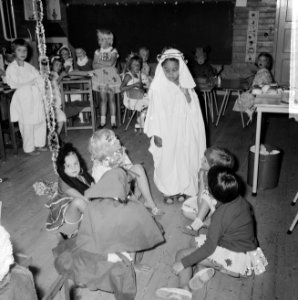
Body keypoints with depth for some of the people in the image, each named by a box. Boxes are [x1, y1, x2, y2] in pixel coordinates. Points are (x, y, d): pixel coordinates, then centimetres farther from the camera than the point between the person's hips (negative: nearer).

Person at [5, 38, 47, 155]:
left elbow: (39, 78, 9)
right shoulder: (11, 68, -4)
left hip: (36, 96, 5)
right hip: (23, 98, -5)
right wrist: (29, 82, -12)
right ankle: (29, 148, 11)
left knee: (41, 121, 8)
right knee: (27, 124, -3)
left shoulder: (29, 66, 12)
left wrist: (42, 91, -6)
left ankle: (39, 144, 25)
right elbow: (13, 83, -14)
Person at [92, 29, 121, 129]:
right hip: (100, 77, 2)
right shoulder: (97, 52, 9)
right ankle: (103, 121, 9)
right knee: (103, 99, 3)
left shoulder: (113, 51, 0)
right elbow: (94, 65, 0)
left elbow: (111, 63, -16)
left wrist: (99, 62, -9)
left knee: (111, 99, 1)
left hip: (111, 77, -2)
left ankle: (113, 121, 7)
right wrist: (106, 64, -12)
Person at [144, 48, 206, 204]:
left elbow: (193, 110, 5)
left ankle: (181, 189, 30)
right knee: (166, 160, 6)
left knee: (183, 158, 11)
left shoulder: (185, 85, -1)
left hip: (183, 132, 3)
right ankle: (168, 191, 24)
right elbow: (154, 112, -9)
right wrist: (156, 134, -10)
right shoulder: (157, 87, -12)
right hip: (165, 132, -3)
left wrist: (186, 93, -9)